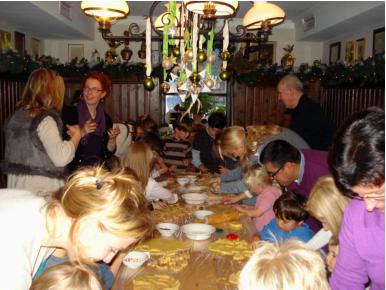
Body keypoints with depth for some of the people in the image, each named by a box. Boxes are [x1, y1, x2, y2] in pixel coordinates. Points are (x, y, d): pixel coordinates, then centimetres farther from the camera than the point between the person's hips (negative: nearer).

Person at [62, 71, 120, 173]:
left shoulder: (106, 119, 9)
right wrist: (82, 133, -19)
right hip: (75, 171, -3)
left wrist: (112, 139, -4)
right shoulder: (69, 112, -3)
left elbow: (108, 154, 11)